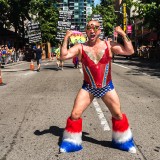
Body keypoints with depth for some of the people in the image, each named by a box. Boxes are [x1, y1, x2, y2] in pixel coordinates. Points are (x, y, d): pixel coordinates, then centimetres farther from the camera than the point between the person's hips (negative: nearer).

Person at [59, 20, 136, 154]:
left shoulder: (109, 45, -6)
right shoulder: (80, 47, -7)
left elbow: (130, 51, -11)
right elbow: (64, 56, -19)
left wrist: (123, 35, -18)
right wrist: (66, 38, -23)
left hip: (107, 87, 1)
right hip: (88, 88, 0)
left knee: (118, 115, 8)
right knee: (75, 115, -5)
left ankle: (123, 141, 32)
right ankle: (71, 142, 17)